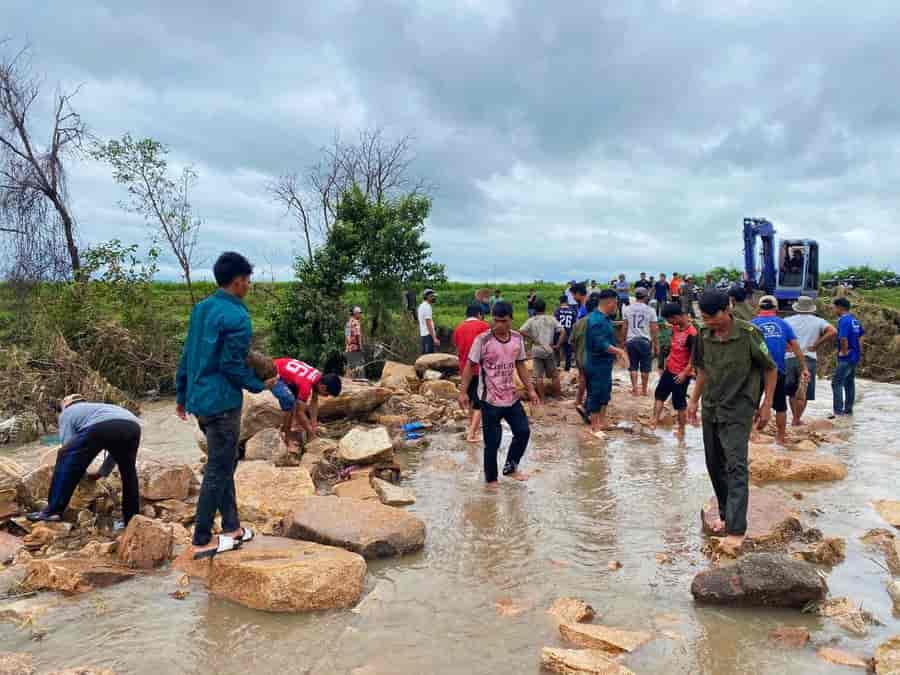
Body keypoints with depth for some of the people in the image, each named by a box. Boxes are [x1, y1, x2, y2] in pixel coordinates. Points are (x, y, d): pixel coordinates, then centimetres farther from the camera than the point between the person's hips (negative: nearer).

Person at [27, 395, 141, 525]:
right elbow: (116, 449, 45)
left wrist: (84, 475, 35)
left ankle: (54, 511, 12)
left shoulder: (67, 413, 33)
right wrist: (101, 473, 50)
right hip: (132, 426, 5)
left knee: (66, 458, 15)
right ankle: (132, 519, 28)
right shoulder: (99, 407, 48)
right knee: (128, 472, 26)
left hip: (101, 426, -5)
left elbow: (70, 448, 22)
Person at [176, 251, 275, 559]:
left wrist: (181, 395, 21)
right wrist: (260, 385, -3)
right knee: (218, 470, 2)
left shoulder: (201, 308, 10)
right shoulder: (237, 317, -17)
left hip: (199, 400, 9)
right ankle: (202, 541, 10)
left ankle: (232, 528, 26)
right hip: (222, 403, -9)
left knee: (224, 464, 18)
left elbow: (186, 356, 14)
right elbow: (232, 366, -18)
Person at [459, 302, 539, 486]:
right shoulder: (483, 340, -16)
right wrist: (463, 392, -12)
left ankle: (510, 467, 31)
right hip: (490, 400, -5)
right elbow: (469, 366, -10)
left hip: (512, 397, 5)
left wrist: (530, 389, 10)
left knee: (523, 431, 10)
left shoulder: (518, 338, 0)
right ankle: (491, 479, 22)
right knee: (492, 442, 3)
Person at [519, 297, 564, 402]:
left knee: (538, 376, 4)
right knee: (554, 375, 12)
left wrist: (533, 339, -7)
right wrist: (557, 345, -4)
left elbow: (521, 331, -15)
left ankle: (542, 399, 6)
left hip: (537, 351, -1)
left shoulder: (531, 320, 0)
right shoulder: (551, 319, 1)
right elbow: (562, 332, -7)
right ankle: (558, 397, 18)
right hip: (549, 350, 1)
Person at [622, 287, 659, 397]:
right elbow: (654, 329, -4)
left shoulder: (628, 309, 2)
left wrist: (624, 342, 14)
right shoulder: (650, 310, -5)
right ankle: (644, 390, 17)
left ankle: (635, 390, 8)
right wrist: (656, 344, 3)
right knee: (645, 367, 9)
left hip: (631, 340, 2)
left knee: (633, 366, 10)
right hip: (645, 341, -2)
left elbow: (625, 327, 5)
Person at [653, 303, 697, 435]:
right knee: (659, 394, 13)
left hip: (681, 374, -8)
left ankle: (681, 430, 18)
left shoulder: (692, 333, -22)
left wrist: (685, 373, -22)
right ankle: (655, 421, 19)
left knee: (679, 402, 3)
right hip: (669, 370, 8)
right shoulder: (675, 328, 3)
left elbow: (694, 356, -21)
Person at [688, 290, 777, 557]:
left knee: (736, 467, -12)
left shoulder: (748, 333, -15)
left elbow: (770, 369, -4)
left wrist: (767, 405, -5)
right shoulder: (704, 334, -1)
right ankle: (726, 514, 28)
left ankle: (736, 530, -12)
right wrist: (694, 400, 11)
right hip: (711, 409, 6)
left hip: (738, 410, -6)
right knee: (714, 465, 12)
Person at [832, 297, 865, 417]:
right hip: (855, 356, 9)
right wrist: (859, 349, 19)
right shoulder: (855, 320, 11)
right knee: (850, 382, 16)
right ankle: (848, 409, 22)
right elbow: (861, 335, 22)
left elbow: (843, 338, -30)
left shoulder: (843, 320, -18)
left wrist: (844, 351, -16)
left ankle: (838, 411, -9)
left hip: (846, 358, -9)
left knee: (837, 383, -6)